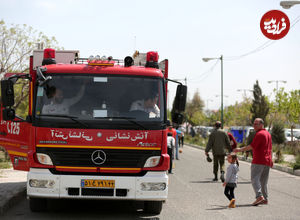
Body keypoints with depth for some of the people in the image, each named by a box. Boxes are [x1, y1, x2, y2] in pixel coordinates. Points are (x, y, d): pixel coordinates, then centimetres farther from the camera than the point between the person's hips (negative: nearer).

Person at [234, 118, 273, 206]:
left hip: (258, 161, -9)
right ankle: (265, 199, 10)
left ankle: (259, 196, -26)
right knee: (264, 181, 12)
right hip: (267, 161, 9)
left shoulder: (259, 134, -11)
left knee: (255, 179, -12)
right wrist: (271, 160, 30)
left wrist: (240, 149, -13)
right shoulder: (268, 134, 20)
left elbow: (252, 146, -19)